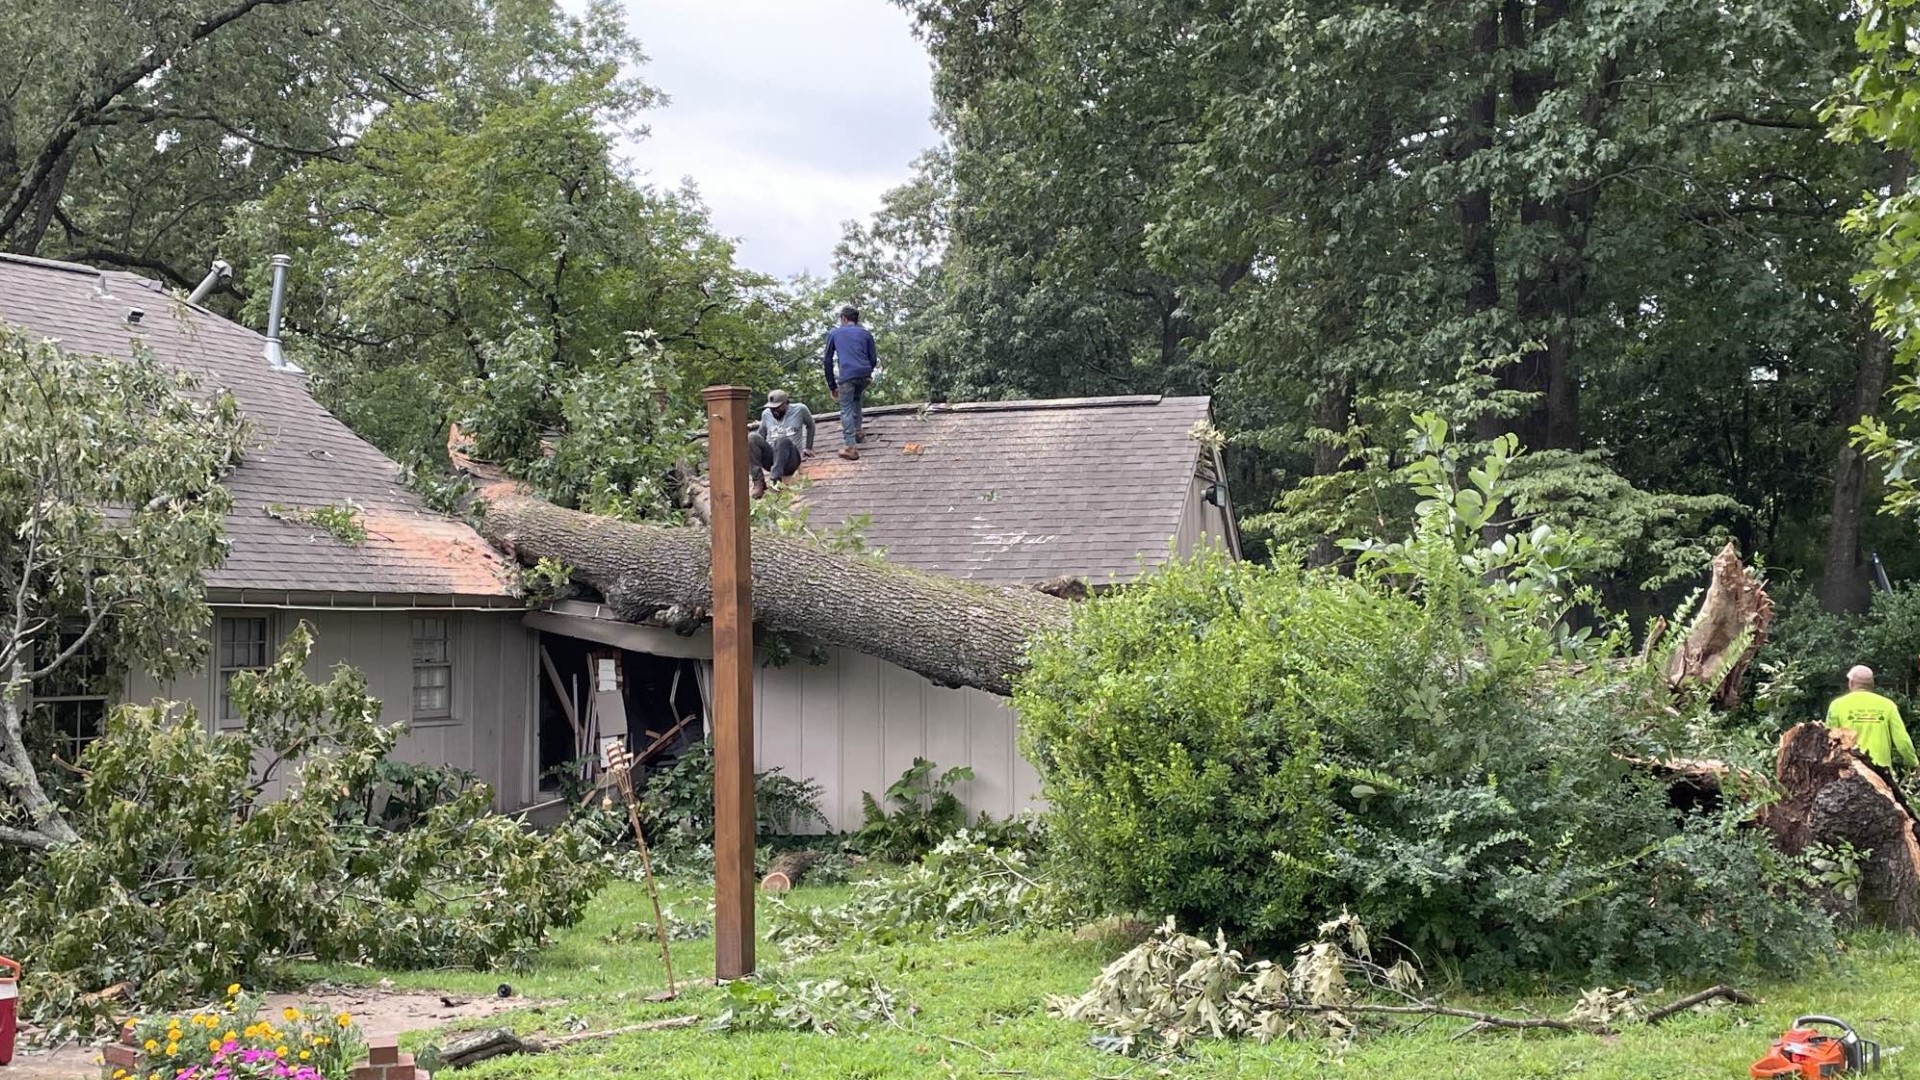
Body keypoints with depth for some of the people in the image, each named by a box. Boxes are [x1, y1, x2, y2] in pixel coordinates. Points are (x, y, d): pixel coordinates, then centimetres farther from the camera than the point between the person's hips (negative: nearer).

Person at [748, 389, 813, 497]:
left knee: (782, 439, -37)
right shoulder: (766, 414, 11)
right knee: (752, 438, -28)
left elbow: (810, 425, 19)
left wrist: (808, 448, 19)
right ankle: (758, 481, -37)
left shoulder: (799, 409, 4)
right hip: (769, 457, 3)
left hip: (791, 458, -3)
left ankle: (775, 480, -48)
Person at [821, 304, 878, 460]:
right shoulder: (865, 333, 21)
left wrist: (832, 385, 17)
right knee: (856, 399, 31)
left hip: (847, 375, -3)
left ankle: (850, 446, -11)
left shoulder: (834, 333, 17)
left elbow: (827, 361, 14)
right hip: (865, 375, 3)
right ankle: (857, 431, 30)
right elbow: (874, 360, 16)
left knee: (846, 410, 0)